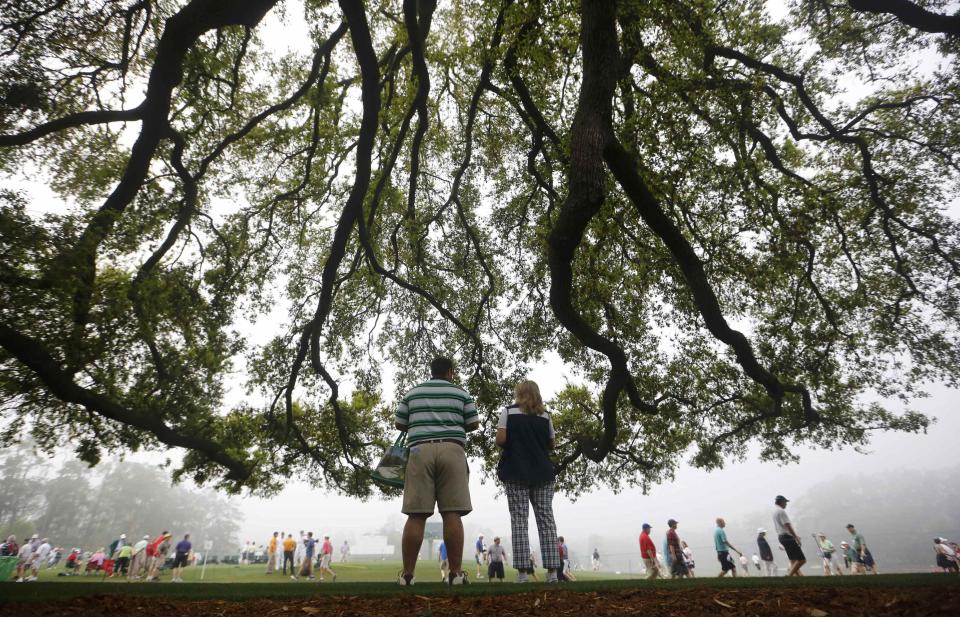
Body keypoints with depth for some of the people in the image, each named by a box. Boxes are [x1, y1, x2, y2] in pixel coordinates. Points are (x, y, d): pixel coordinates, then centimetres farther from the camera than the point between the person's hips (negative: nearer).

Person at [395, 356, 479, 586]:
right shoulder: (461, 393, 11)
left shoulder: (412, 393, 15)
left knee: (416, 515, -1)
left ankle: (407, 573, 0)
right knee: (452, 514, -3)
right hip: (451, 450, -1)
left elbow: (399, 424, 16)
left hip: (420, 450, 1)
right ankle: (456, 572, -2)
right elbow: (473, 424, 10)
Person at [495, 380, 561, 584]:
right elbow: (551, 444, 9)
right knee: (546, 519, 6)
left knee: (519, 521, 0)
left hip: (516, 472, -2)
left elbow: (500, 440, -9)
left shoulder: (508, 412, -1)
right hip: (542, 472, 2)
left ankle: (522, 571, -3)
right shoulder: (545, 415, 6)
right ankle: (552, 570, 4)